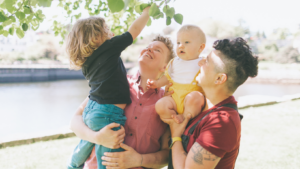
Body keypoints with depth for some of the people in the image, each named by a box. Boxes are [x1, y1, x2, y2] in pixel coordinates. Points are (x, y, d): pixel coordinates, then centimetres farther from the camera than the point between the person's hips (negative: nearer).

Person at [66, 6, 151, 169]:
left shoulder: (87, 62, 13)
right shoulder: (110, 47, -7)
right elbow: (134, 30, 0)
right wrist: (147, 10, 13)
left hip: (90, 110, 9)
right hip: (108, 114, -8)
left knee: (83, 149, 30)